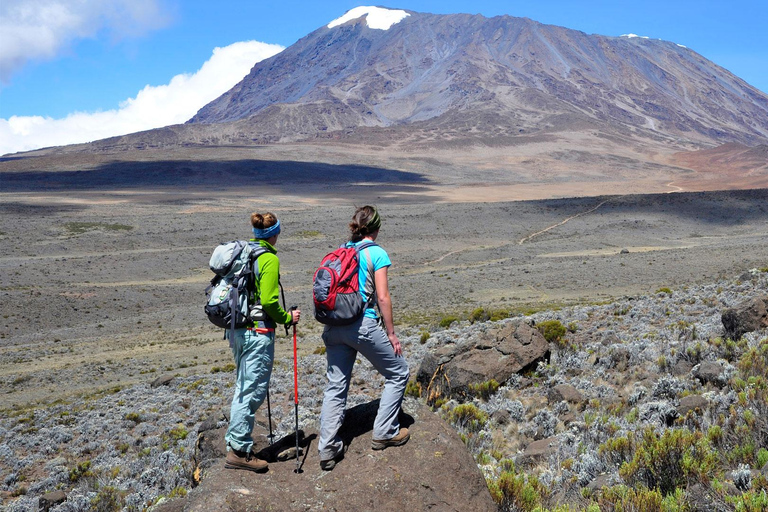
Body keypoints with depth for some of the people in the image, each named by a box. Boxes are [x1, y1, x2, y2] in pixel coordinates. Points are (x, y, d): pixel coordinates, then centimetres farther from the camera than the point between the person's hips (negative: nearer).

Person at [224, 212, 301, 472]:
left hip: (236, 329, 9)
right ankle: (239, 451, 4)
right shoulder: (269, 259, -13)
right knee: (253, 390, -1)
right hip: (258, 333, -9)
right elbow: (268, 302, -19)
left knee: (242, 387, 19)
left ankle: (235, 442, 27)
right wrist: (288, 318, -3)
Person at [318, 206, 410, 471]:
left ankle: (328, 449, 9)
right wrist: (391, 333, -2)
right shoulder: (377, 253, -6)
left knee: (335, 386, 12)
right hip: (363, 325, -6)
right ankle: (384, 433, 18)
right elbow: (382, 297, -9)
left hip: (334, 327, 6)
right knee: (398, 373, 14)